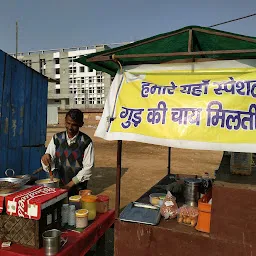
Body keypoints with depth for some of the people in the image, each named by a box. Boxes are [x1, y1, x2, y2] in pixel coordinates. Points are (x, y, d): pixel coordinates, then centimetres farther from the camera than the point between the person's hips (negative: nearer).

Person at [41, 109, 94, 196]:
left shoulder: (86, 142, -6)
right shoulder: (57, 138, 4)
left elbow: (87, 168, -6)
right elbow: (47, 167, 5)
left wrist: (71, 184, -11)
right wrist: (46, 157, -18)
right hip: (57, 185, 2)